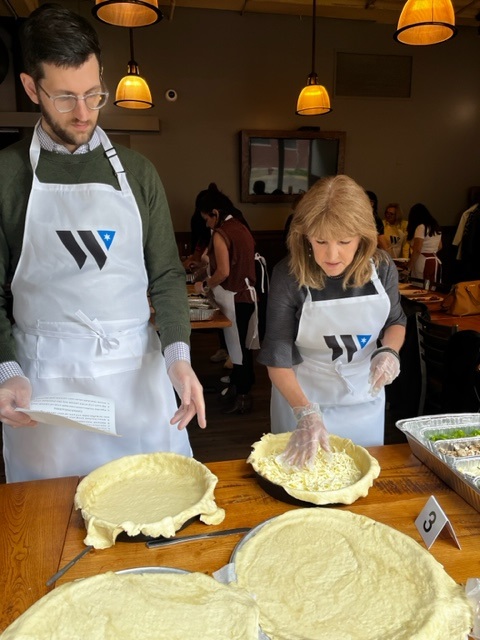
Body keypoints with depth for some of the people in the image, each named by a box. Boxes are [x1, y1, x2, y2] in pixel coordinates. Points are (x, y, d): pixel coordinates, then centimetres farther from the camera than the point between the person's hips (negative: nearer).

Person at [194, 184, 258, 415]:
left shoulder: (221, 234, -15)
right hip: (246, 293, 9)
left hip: (234, 298, -9)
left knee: (237, 346, 1)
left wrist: (204, 285, -6)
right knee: (243, 344, 16)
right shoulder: (240, 227, 11)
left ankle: (242, 397, 12)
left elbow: (223, 272, -22)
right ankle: (239, 385, 30)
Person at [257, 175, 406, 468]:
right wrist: (305, 412, -27)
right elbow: (277, 356, -18)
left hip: (364, 396, 3)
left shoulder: (382, 267, -13)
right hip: (302, 396, -2)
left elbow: (395, 321, 6)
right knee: (301, 469, 15)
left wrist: (389, 351, -14)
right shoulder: (288, 275, -21)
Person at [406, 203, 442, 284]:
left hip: (422, 264, -8)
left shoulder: (421, 227, -11)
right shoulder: (436, 226, 15)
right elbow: (439, 247, 26)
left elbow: (417, 250, -18)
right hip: (436, 262, 8)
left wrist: (408, 268, -17)